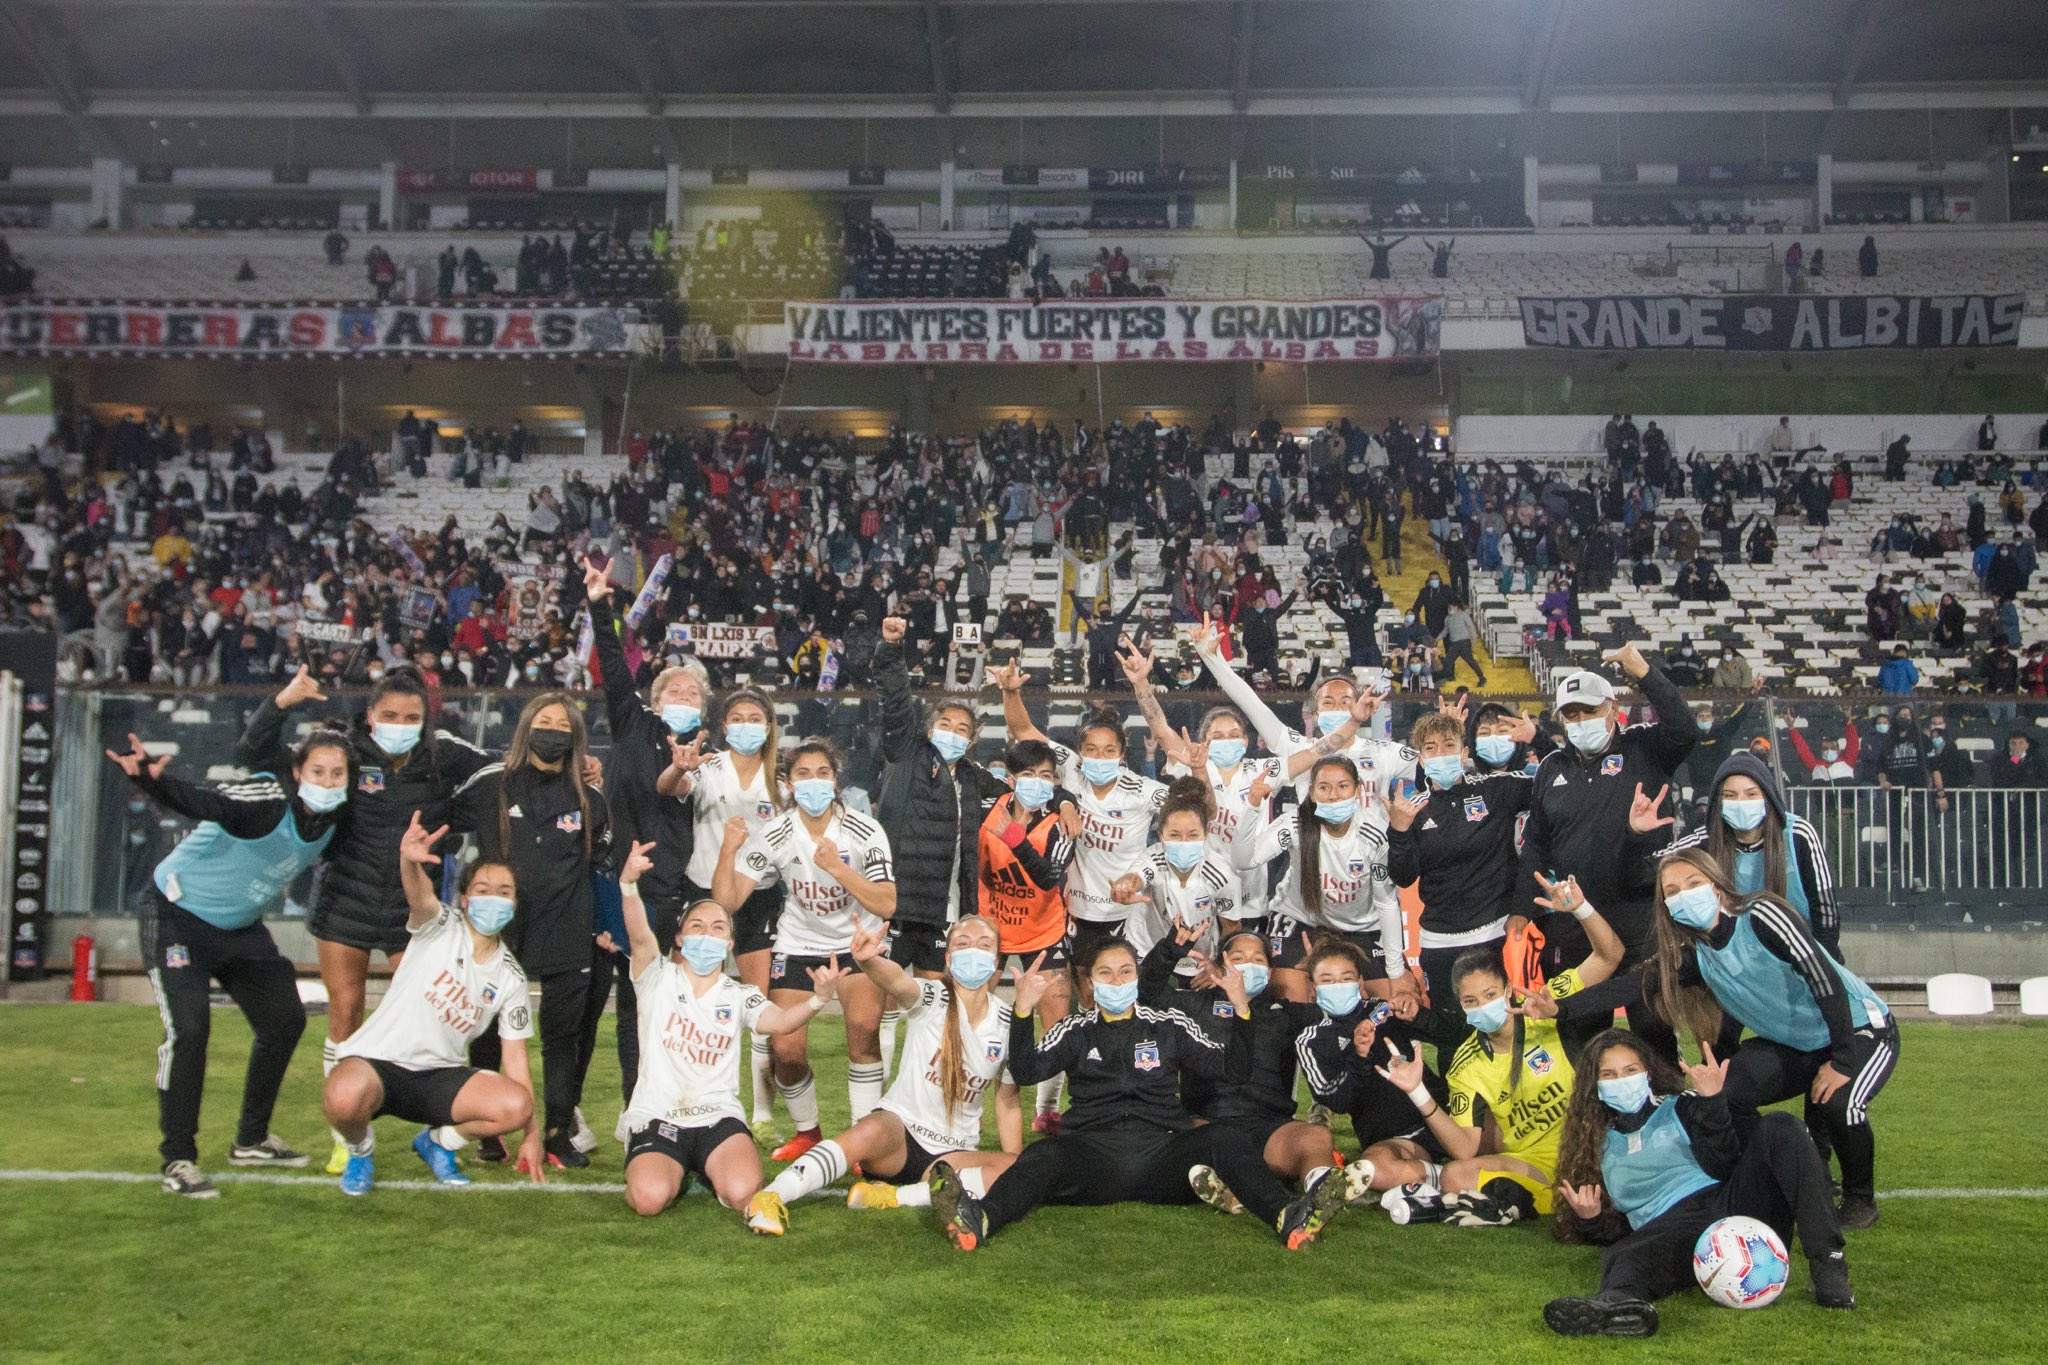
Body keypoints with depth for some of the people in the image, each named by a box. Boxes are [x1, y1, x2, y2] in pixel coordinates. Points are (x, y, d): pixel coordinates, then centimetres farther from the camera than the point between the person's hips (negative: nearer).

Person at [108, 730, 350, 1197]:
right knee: (189, 1027, -19)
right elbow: (202, 802, -49)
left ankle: (251, 1141, 25)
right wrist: (152, 780, -67)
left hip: (241, 926, 8)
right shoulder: (266, 802, -31)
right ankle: (178, 1159, -6)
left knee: (285, 1020, 9)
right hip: (178, 915, -8)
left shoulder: (331, 820, -9)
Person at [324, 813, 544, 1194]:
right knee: (344, 1097, -38)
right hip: (378, 1062, -3)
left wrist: (531, 1134, -1)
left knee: (516, 1104, -23)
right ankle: (361, 1148, 2)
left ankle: (437, 1140, 10)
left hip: (440, 1077, 4)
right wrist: (410, 861, -55)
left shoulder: (510, 977, 4)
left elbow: (516, 1059, 5)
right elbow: (420, 894, -30)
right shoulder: (442, 927, -5)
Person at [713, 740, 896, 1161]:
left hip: (856, 941, -2)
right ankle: (807, 1132, 18)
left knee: (864, 1024, -26)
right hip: (798, 944, 2)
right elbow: (727, 901, -13)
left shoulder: (865, 832, -14)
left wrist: (837, 867, -30)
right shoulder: (773, 835, -10)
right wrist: (728, 851, -27)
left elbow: (886, 906, -21)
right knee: (786, 1048, -10)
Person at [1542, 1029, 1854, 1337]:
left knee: (1779, 1127, -21)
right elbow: (1613, 1231, 22)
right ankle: (1623, 1302, -74)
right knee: (1621, 1257, -36)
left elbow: (1721, 1168, 3)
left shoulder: (1681, 1107, 23)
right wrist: (1591, 1219, 0)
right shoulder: (1600, 1146, 28)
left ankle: (1826, 1262, -34)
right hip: (1670, 1226, -1)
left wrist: (1712, 1104, -8)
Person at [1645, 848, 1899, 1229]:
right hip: (1793, 1047, 6)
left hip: (1861, 1030, -6)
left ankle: (1860, 1199, -5)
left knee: (1839, 1103, -34)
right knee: (1722, 1095, -19)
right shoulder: (1696, 955, -3)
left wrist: (1843, 1061, -29)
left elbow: (1824, 977, -29)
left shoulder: (1761, 916, -24)